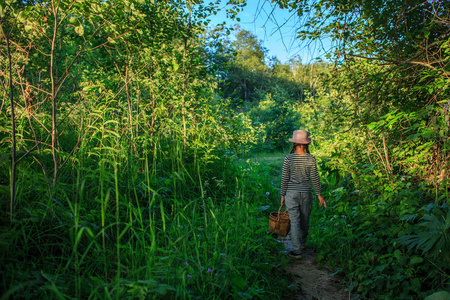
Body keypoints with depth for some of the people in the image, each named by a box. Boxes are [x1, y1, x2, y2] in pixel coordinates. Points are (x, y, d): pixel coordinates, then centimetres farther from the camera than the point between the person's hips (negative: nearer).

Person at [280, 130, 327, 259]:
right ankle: (302, 244, 38)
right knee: (305, 220, 19)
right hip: (306, 193, 2)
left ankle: (297, 250, 4)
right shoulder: (311, 158, -8)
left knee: (295, 221, 4)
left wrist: (282, 195, 3)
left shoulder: (288, 158, -11)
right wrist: (320, 194, 6)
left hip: (291, 193, -2)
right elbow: (315, 178, -4)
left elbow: (284, 178, -7)